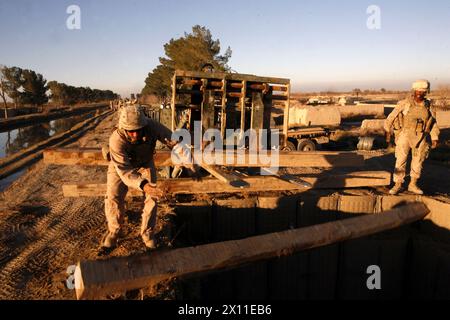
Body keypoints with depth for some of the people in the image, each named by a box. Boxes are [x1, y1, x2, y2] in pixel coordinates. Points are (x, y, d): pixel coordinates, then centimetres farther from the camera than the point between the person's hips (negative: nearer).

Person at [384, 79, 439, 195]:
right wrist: (387, 132, 0)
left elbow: (433, 123, 9)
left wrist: (435, 138, 2)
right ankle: (397, 185, 6)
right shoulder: (404, 103, -6)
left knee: (418, 162, 10)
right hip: (405, 135, -3)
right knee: (400, 161, -4)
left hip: (421, 138, 3)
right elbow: (391, 118, 0)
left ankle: (413, 185, 24)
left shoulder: (428, 106, 3)